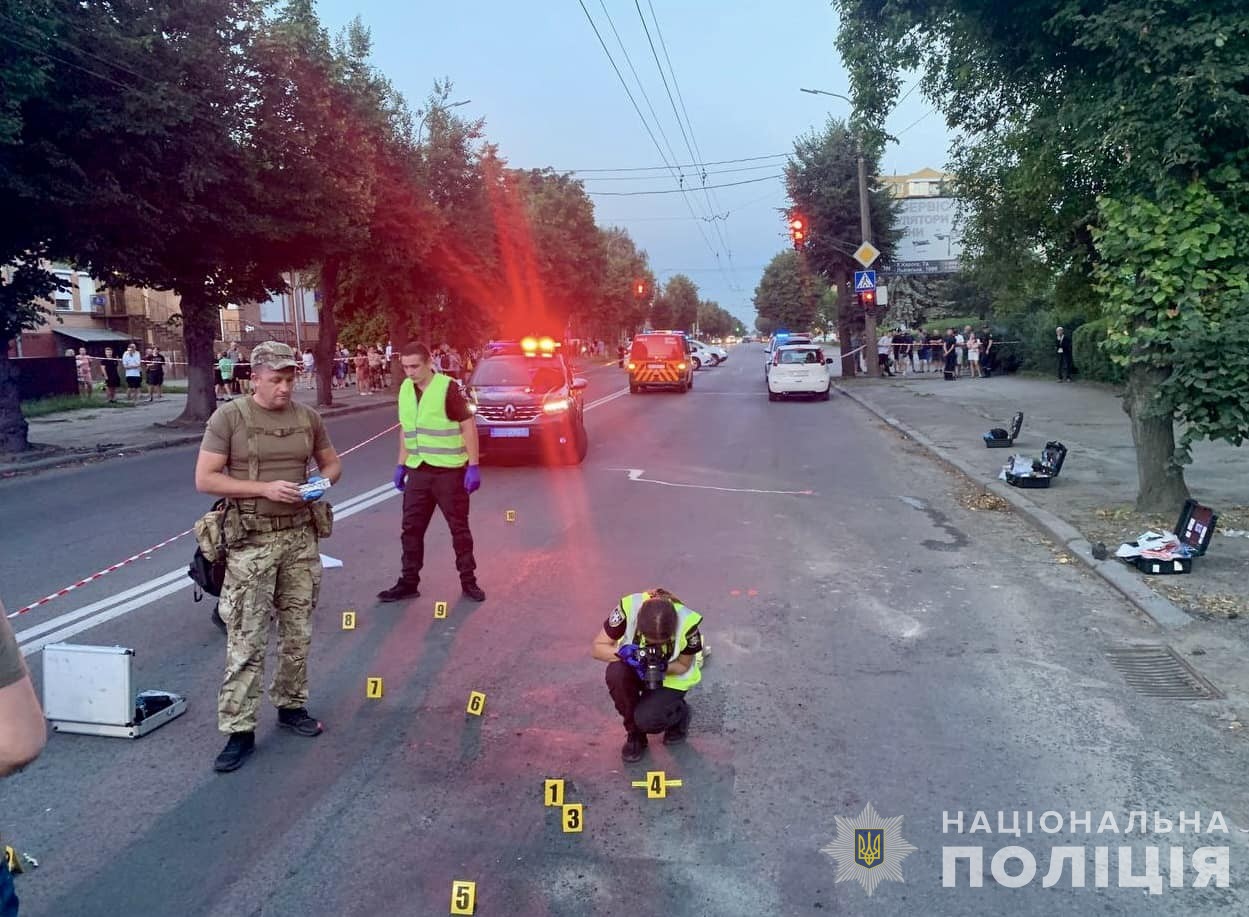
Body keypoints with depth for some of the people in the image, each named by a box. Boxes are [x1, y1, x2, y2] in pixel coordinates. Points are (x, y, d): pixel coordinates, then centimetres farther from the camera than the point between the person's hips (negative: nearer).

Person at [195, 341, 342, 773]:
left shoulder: (307, 416, 6)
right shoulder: (229, 417, -7)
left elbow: (332, 462, 17)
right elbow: (205, 479, -10)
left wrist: (322, 481, -6)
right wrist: (264, 488, -20)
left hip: (300, 537, 4)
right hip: (251, 541, -4)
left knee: (298, 632, 13)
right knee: (246, 640, -3)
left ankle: (291, 705, 29)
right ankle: (238, 730, 5)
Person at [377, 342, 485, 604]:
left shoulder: (447, 388, -12)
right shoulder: (405, 389, 6)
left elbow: (468, 426, -11)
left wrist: (473, 466, -15)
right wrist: (401, 465, 14)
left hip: (449, 471, -5)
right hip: (418, 471, 6)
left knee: (459, 527, 5)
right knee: (411, 528, 9)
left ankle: (468, 580, 17)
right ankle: (408, 582, 19)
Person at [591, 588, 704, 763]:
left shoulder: (687, 623, -32)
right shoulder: (628, 608, -31)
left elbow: (683, 666, -13)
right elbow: (597, 648, -19)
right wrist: (622, 653, -39)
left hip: (672, 677, -2)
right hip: (634, 666, 2)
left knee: (646, 720, -25)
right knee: (616, 674, -33)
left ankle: (679, 713, 12)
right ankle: (634, 733, -6)